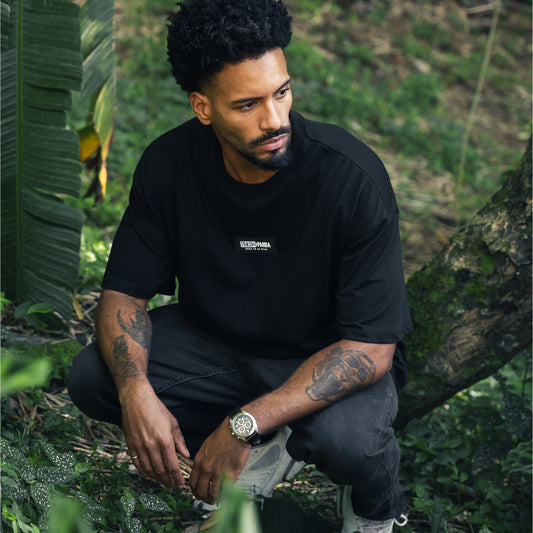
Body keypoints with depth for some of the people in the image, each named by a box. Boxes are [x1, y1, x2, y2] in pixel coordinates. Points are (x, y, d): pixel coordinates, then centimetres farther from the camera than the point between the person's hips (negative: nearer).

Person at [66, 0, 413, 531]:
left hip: (329, 359, -4)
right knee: (90, 377, -18)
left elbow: (372, 347, -28)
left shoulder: (353, 177, -28)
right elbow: (124, 291, -7)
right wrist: (136, 390, -29)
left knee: (346, 437, -38)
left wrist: (243, 424, -35)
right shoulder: (169, 163, -15)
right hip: (214, 341, 5)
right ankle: (265, 451, 5)